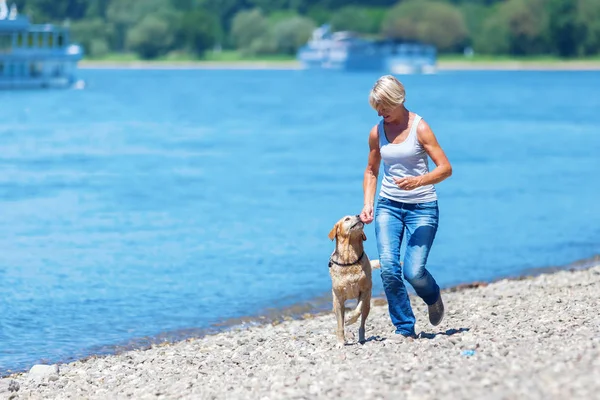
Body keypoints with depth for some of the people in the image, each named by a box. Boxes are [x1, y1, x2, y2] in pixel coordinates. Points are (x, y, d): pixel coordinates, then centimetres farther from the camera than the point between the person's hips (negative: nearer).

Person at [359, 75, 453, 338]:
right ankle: (404, 329, -1)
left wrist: (418, 181, -28)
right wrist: (368, 205, 5)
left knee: (414, 272, -12)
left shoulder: (419, 128, -9)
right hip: (388, 206, 4)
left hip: (422, 207, -4)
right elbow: (371, 171, 18)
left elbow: (445, 169, -12)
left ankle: (433, 299, 24)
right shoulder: (377, 133, 4)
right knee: (389, 269, -14)